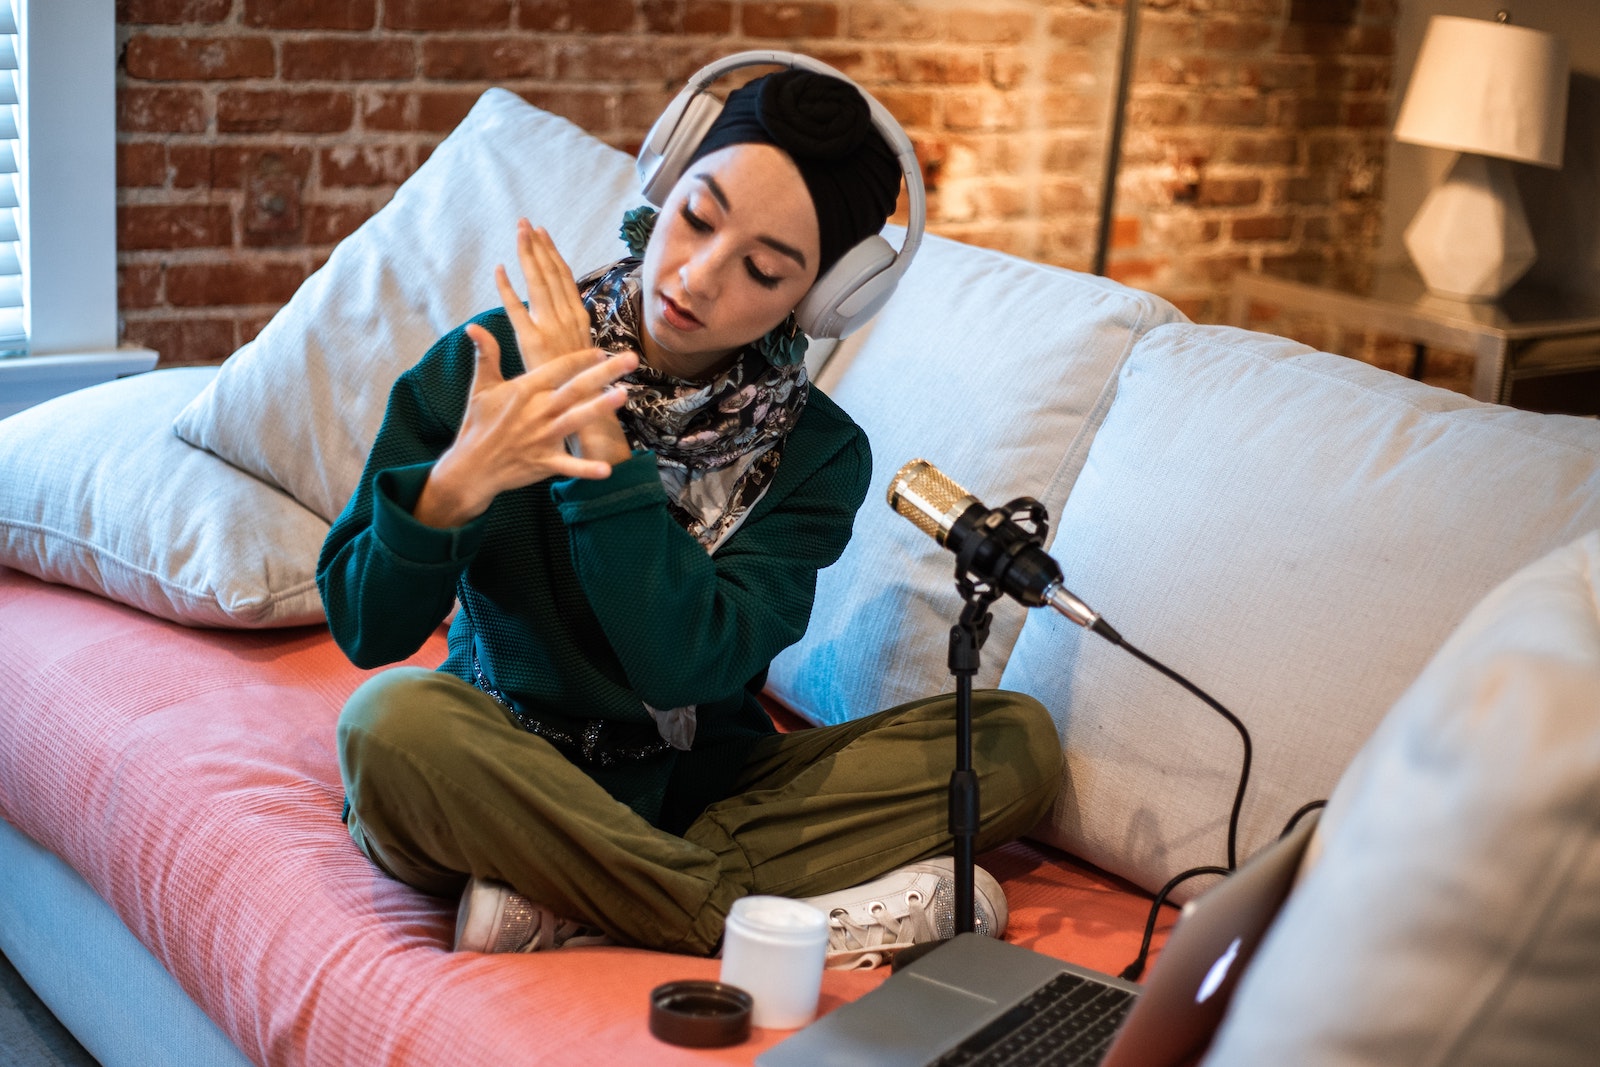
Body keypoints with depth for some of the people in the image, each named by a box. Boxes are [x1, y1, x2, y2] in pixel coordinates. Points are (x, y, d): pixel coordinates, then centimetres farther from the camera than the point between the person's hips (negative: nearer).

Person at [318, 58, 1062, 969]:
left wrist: (596, 431, -24)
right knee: (396, 718, -35)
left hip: (695, 794, 2)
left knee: (1018, 741, -16)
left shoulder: (817, 450, -5)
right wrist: (456, 484, -30)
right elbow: (364, 628, -11)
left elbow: (685, 665, -21)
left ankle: (562, 911, -23)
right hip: (499, 785, -1)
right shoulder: (493, 360, -9)